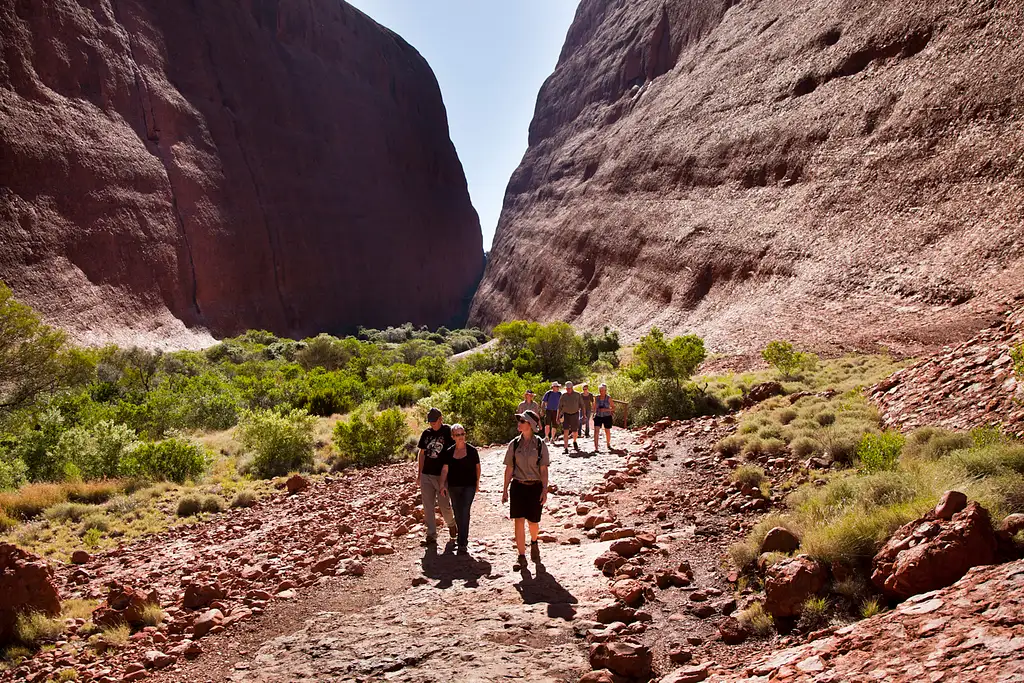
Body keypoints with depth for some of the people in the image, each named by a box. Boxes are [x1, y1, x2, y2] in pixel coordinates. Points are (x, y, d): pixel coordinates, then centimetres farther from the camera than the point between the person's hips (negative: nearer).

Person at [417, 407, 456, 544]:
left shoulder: (448, 431, -4)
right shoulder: (426, 433, 8)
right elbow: (422, 453, 14)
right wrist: (419, 474, 11)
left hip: (442, 475, -4)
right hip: (426, 474, 4)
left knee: (444, 504, 1)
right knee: (428, 506, 4)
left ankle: (451, 523, 30)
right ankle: (431, 534, 11)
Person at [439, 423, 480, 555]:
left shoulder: (472, 450, -4)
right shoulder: (449, 452, 2)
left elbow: (477, 466, 7)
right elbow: (445, 469, 0)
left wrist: (477, 482, 10)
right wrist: (442, 485, -9)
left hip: (469, 486, -3)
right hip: (454, 486, 3)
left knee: (464, 512, -12)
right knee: (457, 514, 12)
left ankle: (463, 544, -9)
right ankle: (463, 537, 33)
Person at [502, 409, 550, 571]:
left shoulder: (540, 444, -3)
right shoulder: (514, 444, 3)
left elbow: (543, 469, -2)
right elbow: (509, 468, 6)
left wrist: (545, 490, -8)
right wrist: (505, 490, 5)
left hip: (535, 487, -1)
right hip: (518, 486, 1)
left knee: (533, 522, 8)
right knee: (519, 521, -6)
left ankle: (534, 542, 42)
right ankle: (522, 557, 0)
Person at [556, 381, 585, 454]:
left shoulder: (577, 394, -2)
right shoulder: (563, 395, 1)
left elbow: (581, 405, 3)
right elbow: (560, 406, 5)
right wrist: (558, 416, 0)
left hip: (575, 414, 0)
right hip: (566, 414, 0)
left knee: (575, 431, 7)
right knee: (565, 431, -10)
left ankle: (574, 442, 40)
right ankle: (566, 448, -9)